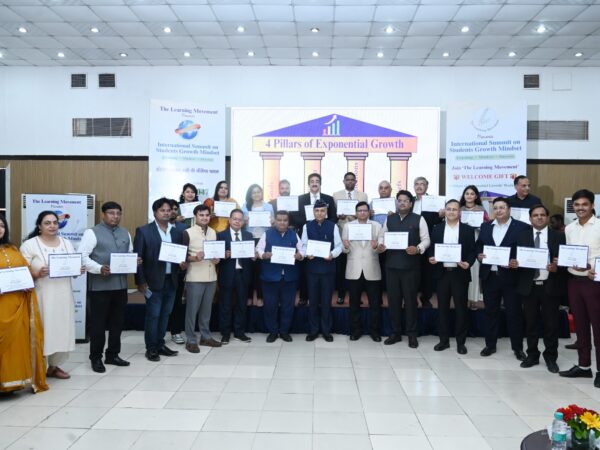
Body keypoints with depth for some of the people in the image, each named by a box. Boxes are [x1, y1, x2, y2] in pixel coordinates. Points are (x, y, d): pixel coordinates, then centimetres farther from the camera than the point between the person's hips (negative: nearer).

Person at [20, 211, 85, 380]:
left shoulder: (67, 244, 12)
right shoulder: (29, 245, -3)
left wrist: (79, 269, -6)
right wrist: (38, 273, -24)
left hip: (63, 296, 5)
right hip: (41, 297, -5)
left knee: (62, 329, 9)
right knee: (42, 330, -2)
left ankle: (54, 366, 23)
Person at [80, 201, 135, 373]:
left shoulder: (125, 233, 14)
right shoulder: (92, 232, -5)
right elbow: (82, 256, -12)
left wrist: (134, 261, -2)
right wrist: (99, 268, -24)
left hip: (120, 284, 6)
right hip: (99, 285, -6)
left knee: (117, 321, 12)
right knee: (98, 323, 2)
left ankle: (113, 355, 25)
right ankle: (96, 358, 15)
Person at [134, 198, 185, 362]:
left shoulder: (177, 232, 9)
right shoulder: (143, 231, -6)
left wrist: (182, 262, -6)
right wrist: (141, 282, -11)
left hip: (171, 280, 5)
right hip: (154, 281, -5)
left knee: (165, 315, 13)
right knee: (153, 315, 3)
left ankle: (160, 344, 25)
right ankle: (151, 348, 15)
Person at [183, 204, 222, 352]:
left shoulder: (213, 232, 11)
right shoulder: (188, 233, -6)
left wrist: (217, 259, -2)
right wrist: (194, 258, -24)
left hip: (211, 277, 5)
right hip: (194, 278, -5)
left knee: (206, 309, 14)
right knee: (192, 309, 2)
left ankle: (205, 336, 25)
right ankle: (191, 340, 11)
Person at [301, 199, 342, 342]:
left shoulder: (333, 226, 0)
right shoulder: (307, 226, 3)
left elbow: (339, 245, -1)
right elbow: (304, 245, 3)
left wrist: (332, 254, -20)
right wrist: (307, 254, -17)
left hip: (328, 267, -1)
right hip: (312, 267, 1)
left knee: (326, 300, 8)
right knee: (313, 300, 8)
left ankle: (326, 330, 20)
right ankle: (313, 330, 20)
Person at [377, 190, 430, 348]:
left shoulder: (418, 219, 0)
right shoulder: (389, 219, 11)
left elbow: (426, 239, -2)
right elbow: (382, 235, 15)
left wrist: (418, 249, -21)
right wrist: (381, 244, -7)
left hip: (410, 266, -3)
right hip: (391, 265, 3)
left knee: (410, 299, 4)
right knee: (393, 299, 8)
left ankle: (412, 334, 16)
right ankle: (395, 333, 20)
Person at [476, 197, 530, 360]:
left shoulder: (522, 227, -3)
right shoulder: (485, 226, 11)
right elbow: (478, 246, 15)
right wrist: (479, 254, -6)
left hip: (511, 276, -4)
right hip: (489, 276, 4)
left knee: (514, 312, 4)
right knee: (491, 311, 11)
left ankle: (517, 347, 17)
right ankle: (490, 344, 23)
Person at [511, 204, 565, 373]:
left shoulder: (559, 236, 2)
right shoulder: (522, 236, 7)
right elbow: (518, 259, 5)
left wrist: (557, 268, -20)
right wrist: (513, 263, -16)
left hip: (550, 286, -1)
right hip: (529, 286, 2)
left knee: (551, 324, 5)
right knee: (530, 323, 9)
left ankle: (551, 357, 19)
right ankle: (532, 355, 22)